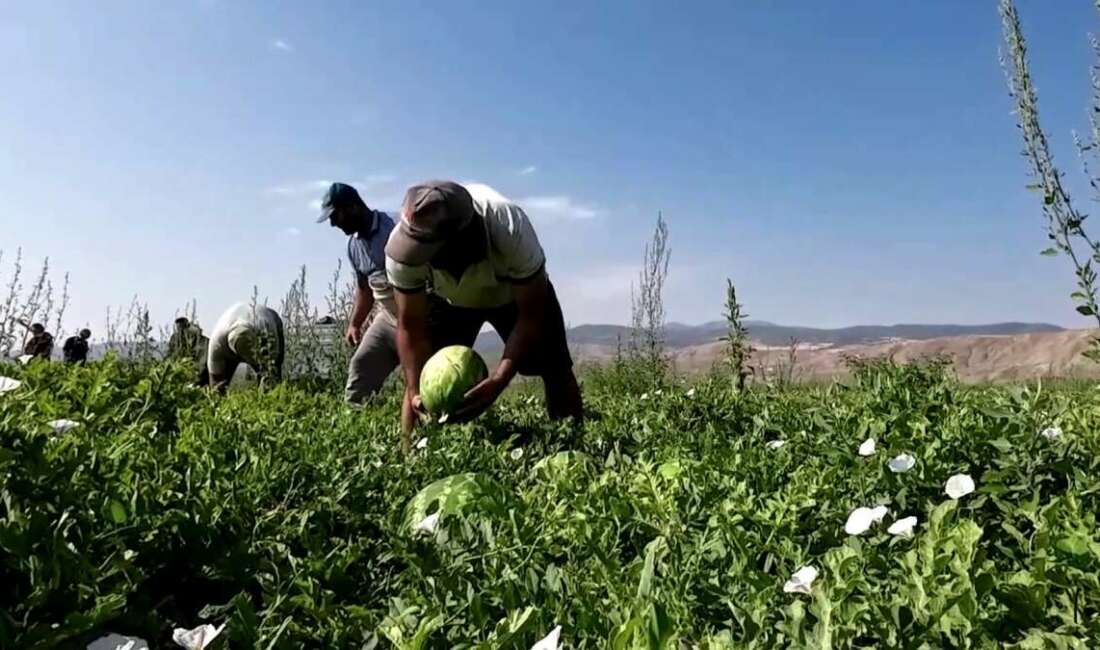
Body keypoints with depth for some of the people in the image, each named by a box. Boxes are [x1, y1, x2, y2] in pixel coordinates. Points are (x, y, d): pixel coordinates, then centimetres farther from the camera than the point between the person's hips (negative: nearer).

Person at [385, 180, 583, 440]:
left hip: (519, 291, -1)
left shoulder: (512, 231, -43)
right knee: (423, 378, -11)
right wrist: (416, 391, -35)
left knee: (557, 370, -8)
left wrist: (496, 383, -43)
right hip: (448, 298, 1)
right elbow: (411, 327, -24)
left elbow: (531, 316, -33)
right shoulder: (403, 246, -37)